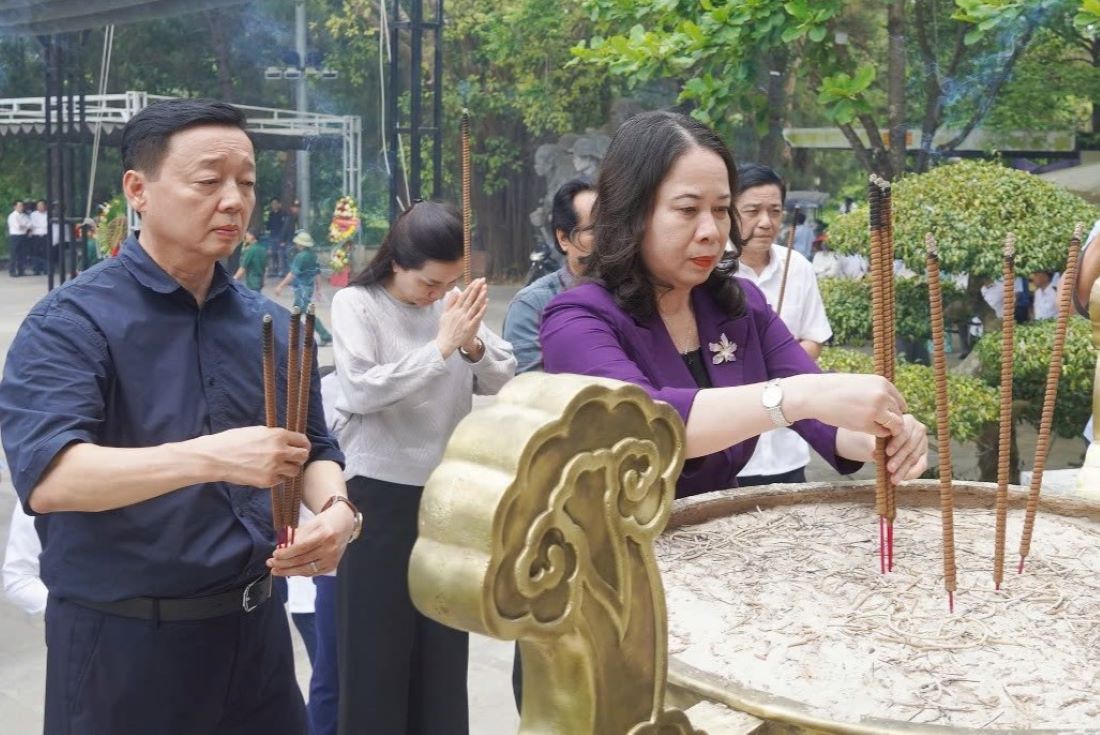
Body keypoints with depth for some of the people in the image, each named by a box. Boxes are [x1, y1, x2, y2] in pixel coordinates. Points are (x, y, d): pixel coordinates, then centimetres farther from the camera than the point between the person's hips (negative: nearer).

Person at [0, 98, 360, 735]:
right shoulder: (71, 322, -11)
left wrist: (334, 508, -10)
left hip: (256, 630, 6)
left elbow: (313, 450, 13)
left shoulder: (272, 323, 7)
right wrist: (208, 458, -37)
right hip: (124, 642, -5)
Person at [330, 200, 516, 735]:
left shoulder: (455, 303, 4)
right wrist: (441, 347, -20)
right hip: (381, 494, -4)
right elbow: (360, 391, -20)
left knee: (444, 649, 13)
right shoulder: (356, 303, -7)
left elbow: (503, 383, 4)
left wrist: (473, 345, -15)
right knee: (376, 649, 3)